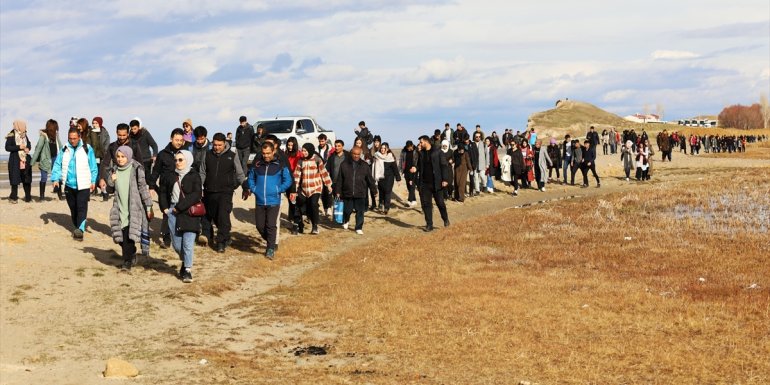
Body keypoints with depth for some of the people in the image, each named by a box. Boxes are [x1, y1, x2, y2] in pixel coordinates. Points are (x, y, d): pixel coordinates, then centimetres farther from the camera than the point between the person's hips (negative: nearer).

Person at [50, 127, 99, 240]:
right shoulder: (64, 150, 6)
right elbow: (57, 165, 7)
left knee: (82, 207, -13)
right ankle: (77, 228, 25)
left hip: (83, 185, -4)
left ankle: (80, 229, -20)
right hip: (69, 185, 4)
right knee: (73, 208, 12)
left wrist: (93, 181, -4)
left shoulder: (87, 149, -2)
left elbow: (93, 166, 1)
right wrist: (56, 178, -4)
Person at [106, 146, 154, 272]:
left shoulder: (136, 169, -5)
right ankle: (131, 257, 26)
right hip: (120, 209, 5)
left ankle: (127, 262, -5)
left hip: (134, 209, -5)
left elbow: (143, 188, -4)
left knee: (129, 236, -12)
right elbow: (110, 190, 17)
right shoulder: (114, 170, 10)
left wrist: (149, 207, -6)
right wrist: (111, 181, -5)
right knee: (121, 237, 5)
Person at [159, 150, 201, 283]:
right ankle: (185, 262, 33)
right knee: (176, 244, 8)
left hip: (189, 213, -4)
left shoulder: (194, 176, -2)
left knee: (188, 243, -9)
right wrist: (165, 208, 5)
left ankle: (188, 270, 0)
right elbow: (163, 192, 19)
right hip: (173, 213, 4)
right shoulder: (170, 176, 9)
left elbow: (196, 195, -12)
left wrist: (179, 207, -14)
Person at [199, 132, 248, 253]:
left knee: (223, 216, -15)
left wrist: (245, 188, 3)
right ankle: (225, 237, 28)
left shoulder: (232, 156, -1)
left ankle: (221, 242, -10)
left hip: (225, 192, -3)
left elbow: (240, 174, 7)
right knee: (212, 216, 10)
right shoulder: (208, 155, 5)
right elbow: (202, 173, 13)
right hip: (210, 192, 4)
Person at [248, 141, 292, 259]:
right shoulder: (257, 165, 5)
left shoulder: (280, 165, -3)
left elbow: (288, 181, 3)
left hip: (273, 201, -3)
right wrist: (254, 189, 5)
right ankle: (269, 241, 30)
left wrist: (279, 190, -6)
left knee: (271, 225, -8)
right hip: (259, 201, 4)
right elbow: (251, 177, 20)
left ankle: (271, 249, 0)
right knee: (260, 226, 6)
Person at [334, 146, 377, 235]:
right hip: (347, 193, 0)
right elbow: (339, 179, 3)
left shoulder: (364, 165, 3)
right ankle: (346, 221, 39)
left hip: (360, 194, 0)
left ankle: (359, 228, 11)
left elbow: (370, 179, 8)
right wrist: (338, 191, 1)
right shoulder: (344, 164, 1)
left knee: (360, 211, 0)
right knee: (347, 210, 9)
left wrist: (373, 190, 8)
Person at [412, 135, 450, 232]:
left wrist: (445, 179, -13)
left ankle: (446, 219, 29)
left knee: (440, 202, 5)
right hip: (424, 183, 4)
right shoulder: (421, 153, 8)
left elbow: (444, 165, -7)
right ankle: (429, 225, 11)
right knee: (426, 204, 3)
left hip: (436, 183, -4)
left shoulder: (437, 152, -7)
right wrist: (416, 169, -5)